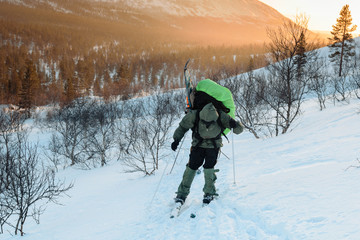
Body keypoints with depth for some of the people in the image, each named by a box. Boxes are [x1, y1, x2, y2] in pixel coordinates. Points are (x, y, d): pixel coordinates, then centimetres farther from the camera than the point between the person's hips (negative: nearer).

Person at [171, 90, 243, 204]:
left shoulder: (221, 116, -29)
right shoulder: (194, 115, -28)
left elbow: (239, 129, -24)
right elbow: (182, 126, -7)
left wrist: (235, 125, -45)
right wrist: (176, 139, -14)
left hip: (214, 145, -1)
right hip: (198, 143, 1)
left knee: (209, 167, -16)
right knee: (192, 166, -5)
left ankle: (210, 192, 2)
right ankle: (182, 193, 6)